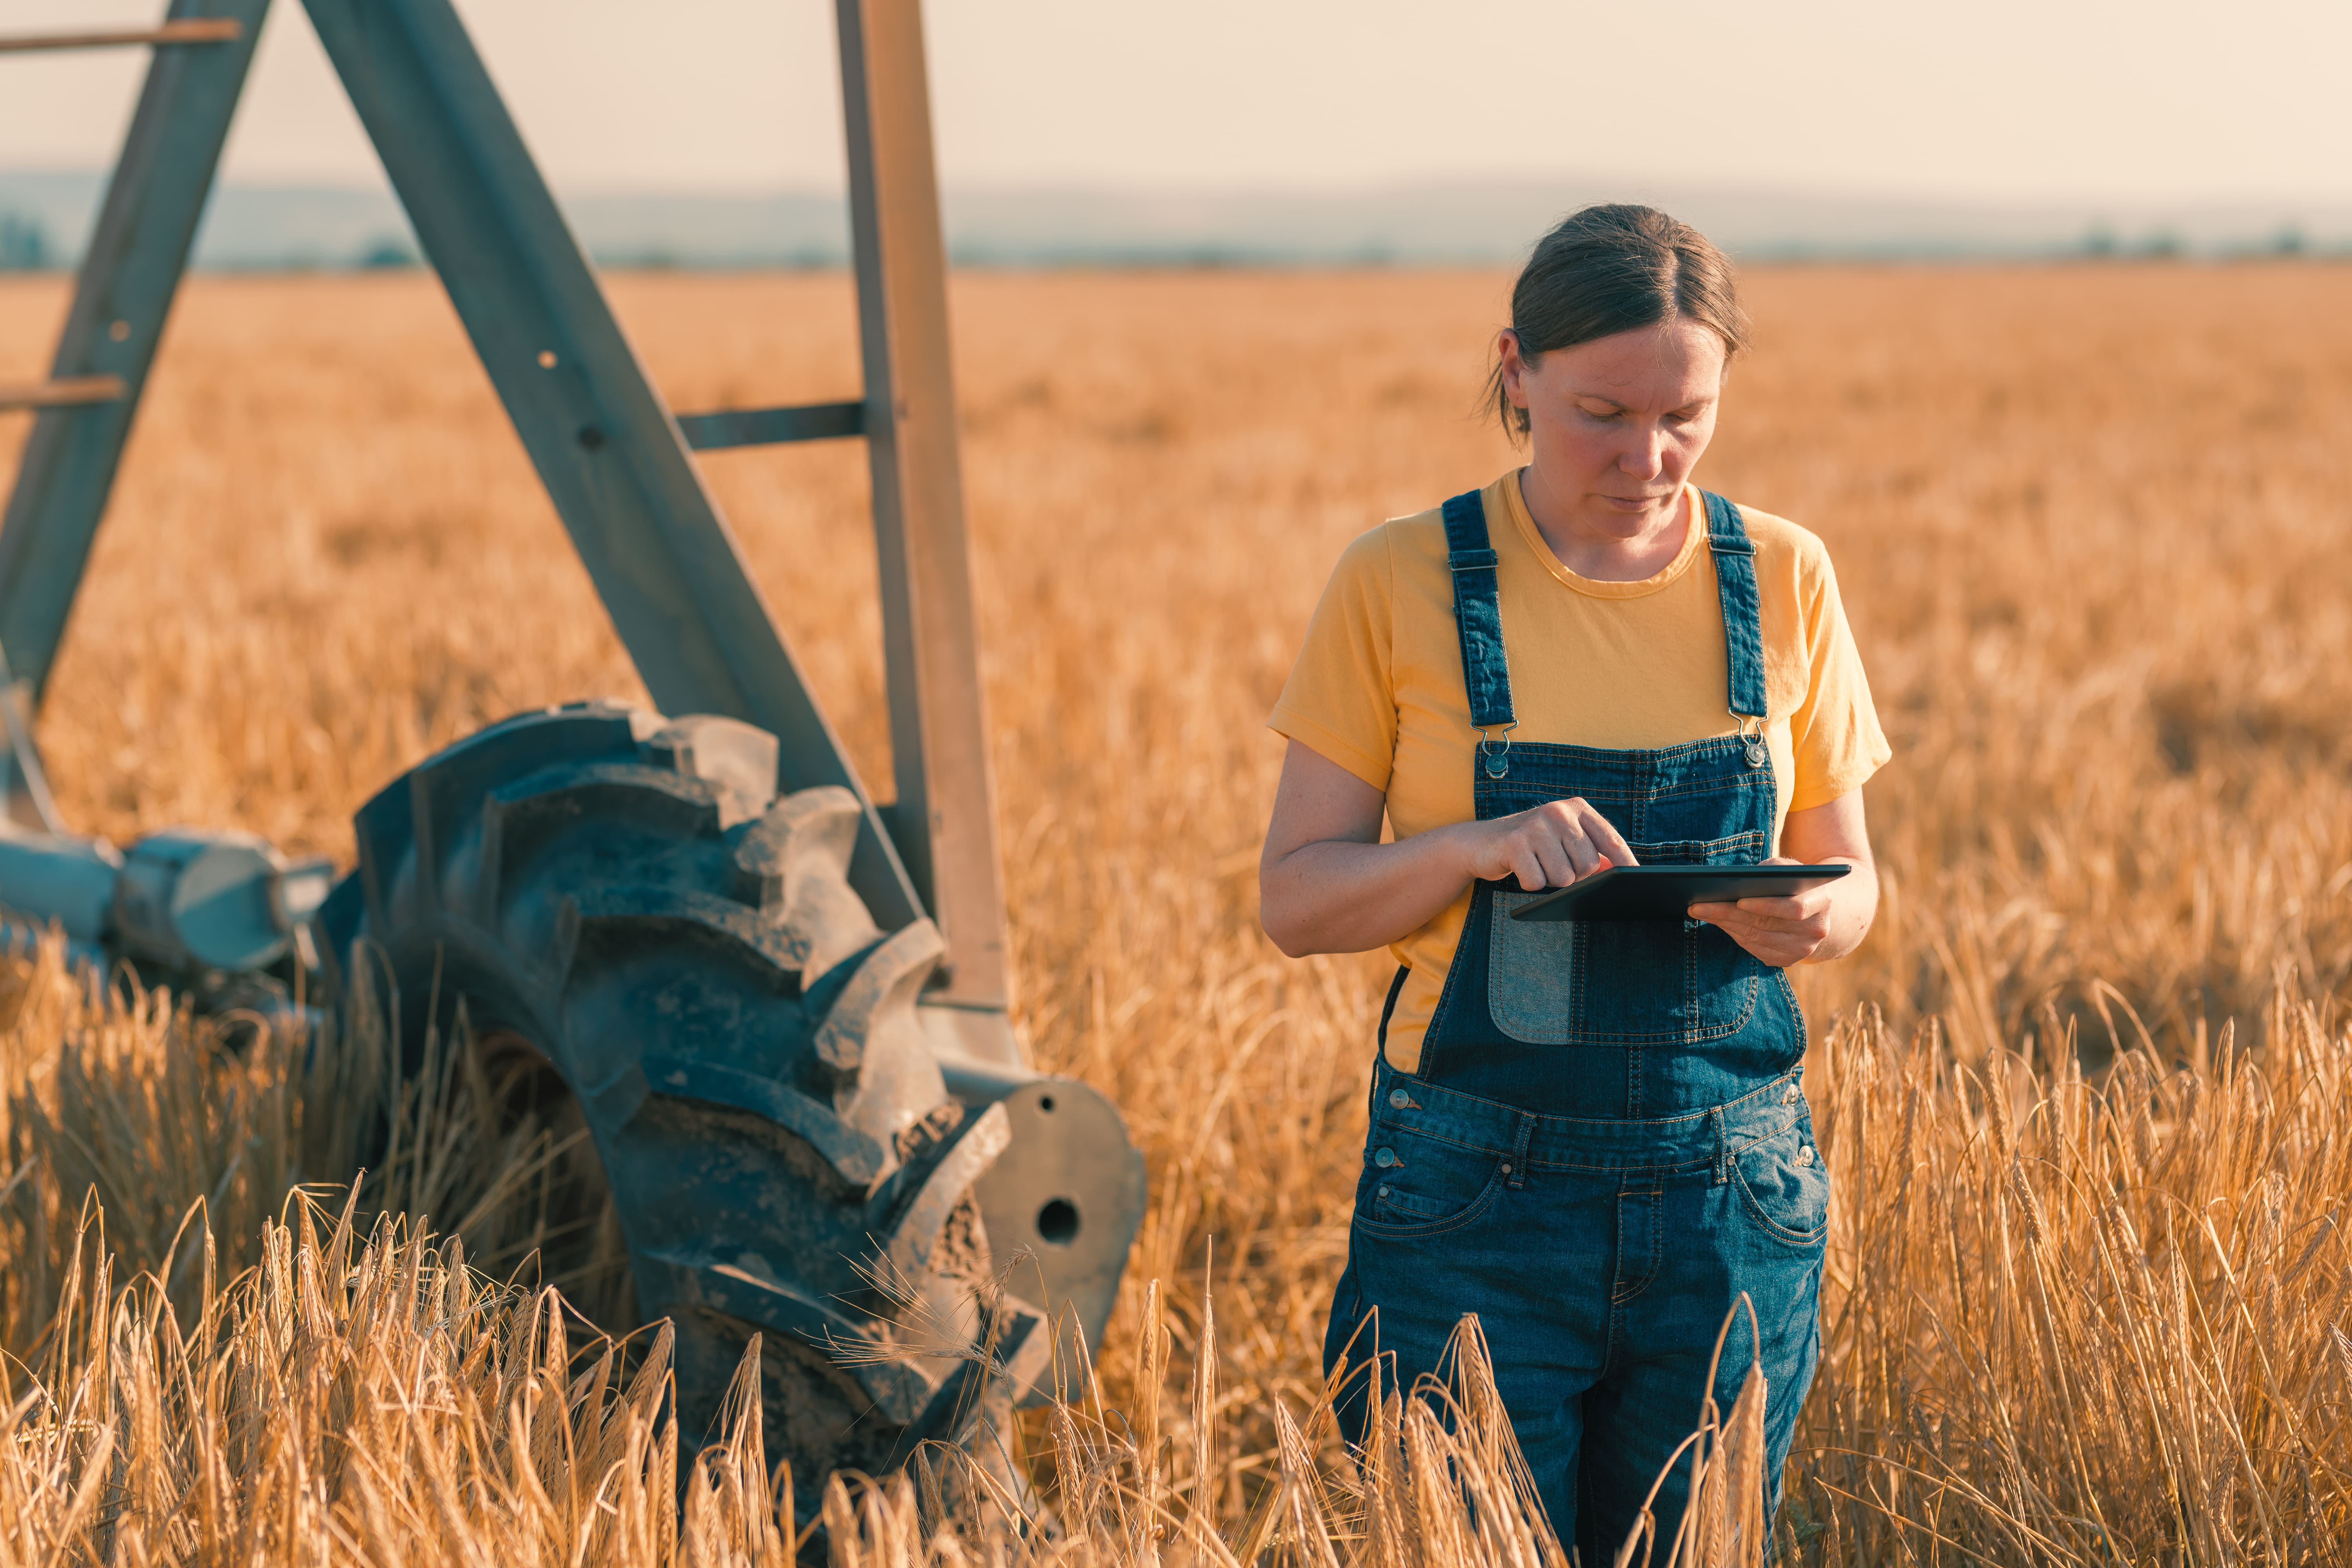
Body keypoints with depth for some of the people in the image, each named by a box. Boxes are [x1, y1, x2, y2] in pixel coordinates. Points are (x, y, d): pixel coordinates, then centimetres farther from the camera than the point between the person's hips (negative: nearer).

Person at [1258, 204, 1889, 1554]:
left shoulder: (1782, 580, 3)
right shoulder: (1403, 584, -3)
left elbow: (1850, 880, 10)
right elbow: (1295, 899, -2)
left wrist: (1808, 920, -14)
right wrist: (1478, 847, -20)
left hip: (1731, 1192, 2)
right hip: (1477, 1189, -2)